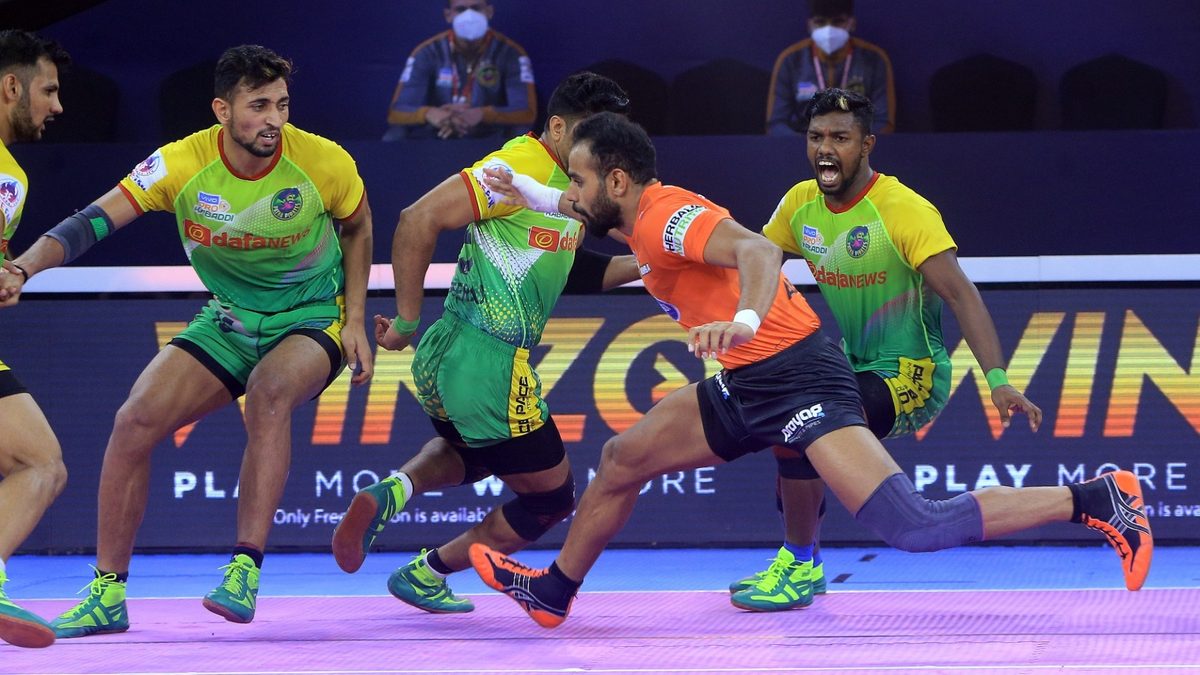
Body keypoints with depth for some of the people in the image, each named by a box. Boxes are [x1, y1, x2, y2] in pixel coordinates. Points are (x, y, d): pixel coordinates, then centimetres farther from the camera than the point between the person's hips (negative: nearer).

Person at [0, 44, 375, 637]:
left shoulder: (324, 163, -18)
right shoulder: (182, 164, -19)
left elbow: (357, 228, 4)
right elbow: (94, 220, -25)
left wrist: (354, 322, -2)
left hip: (313, 318, -3)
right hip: (229, 320, 3)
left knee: (270, 389, -36)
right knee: (135, 420, -14)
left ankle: (245, 572, -34)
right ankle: (108, 593, -1)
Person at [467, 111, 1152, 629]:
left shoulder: (666, 215, -15)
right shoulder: (650, 225, 14)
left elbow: (758, 250, -32)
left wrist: (744, 319, -51)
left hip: (796, 377, -10)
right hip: (749, 382, 10)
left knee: (916, 529, -20)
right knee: (623, 458, 16)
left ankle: (1096, 500, -17)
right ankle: (553, 592, 32)